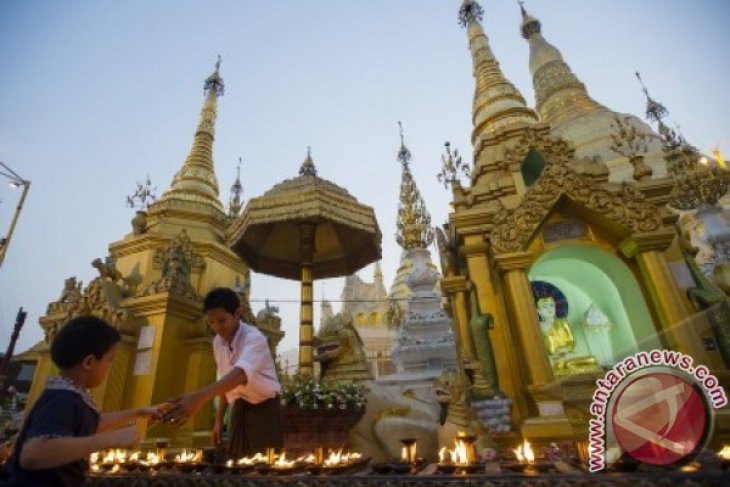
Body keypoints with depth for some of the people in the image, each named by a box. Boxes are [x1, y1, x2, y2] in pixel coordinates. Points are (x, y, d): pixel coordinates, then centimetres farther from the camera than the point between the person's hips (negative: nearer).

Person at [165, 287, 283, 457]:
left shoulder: (254, 337, -22)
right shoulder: (217, 342, 2)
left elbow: (241, 373, -41)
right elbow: (226, 381, 12)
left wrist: (201, 396, -54)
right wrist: (218, 419, 13)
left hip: (264, 408, -6)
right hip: (240, 410, 6)